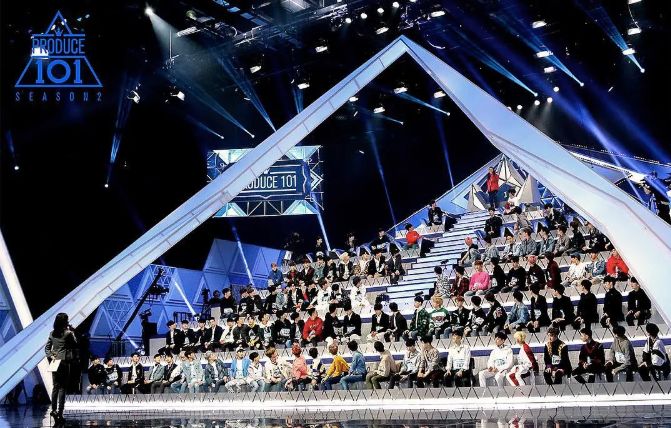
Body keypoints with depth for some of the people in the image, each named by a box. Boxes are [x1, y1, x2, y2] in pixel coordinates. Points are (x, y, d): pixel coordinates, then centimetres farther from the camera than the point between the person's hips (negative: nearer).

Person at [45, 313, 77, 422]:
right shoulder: (68, 333, -11)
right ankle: (60, 413, -2)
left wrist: (51, 356, 3)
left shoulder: (52, 334, 6)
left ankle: (54, 409, 12)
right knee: (63, 388, -1)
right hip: (65, 362, -5)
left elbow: (47, 348, 7)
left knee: (55, 386, 15)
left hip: (55, 363, 5)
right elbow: (75, 344, 2)